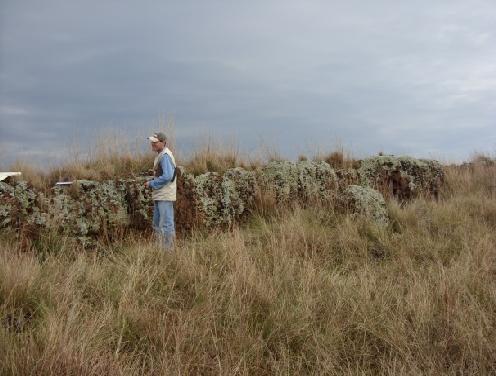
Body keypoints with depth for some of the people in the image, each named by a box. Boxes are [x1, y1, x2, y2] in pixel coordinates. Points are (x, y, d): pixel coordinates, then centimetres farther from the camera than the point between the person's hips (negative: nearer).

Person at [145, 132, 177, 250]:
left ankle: (169, 250, -3)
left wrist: (151, 184, -16)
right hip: (159, 196, 11)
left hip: (165, 197, -11)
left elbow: (167, 176, -25)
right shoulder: (160, 155, 16)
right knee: (157, 224, 17)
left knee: (166, 225, -7)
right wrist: (151, 182, 8)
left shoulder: (165, 156, -16)